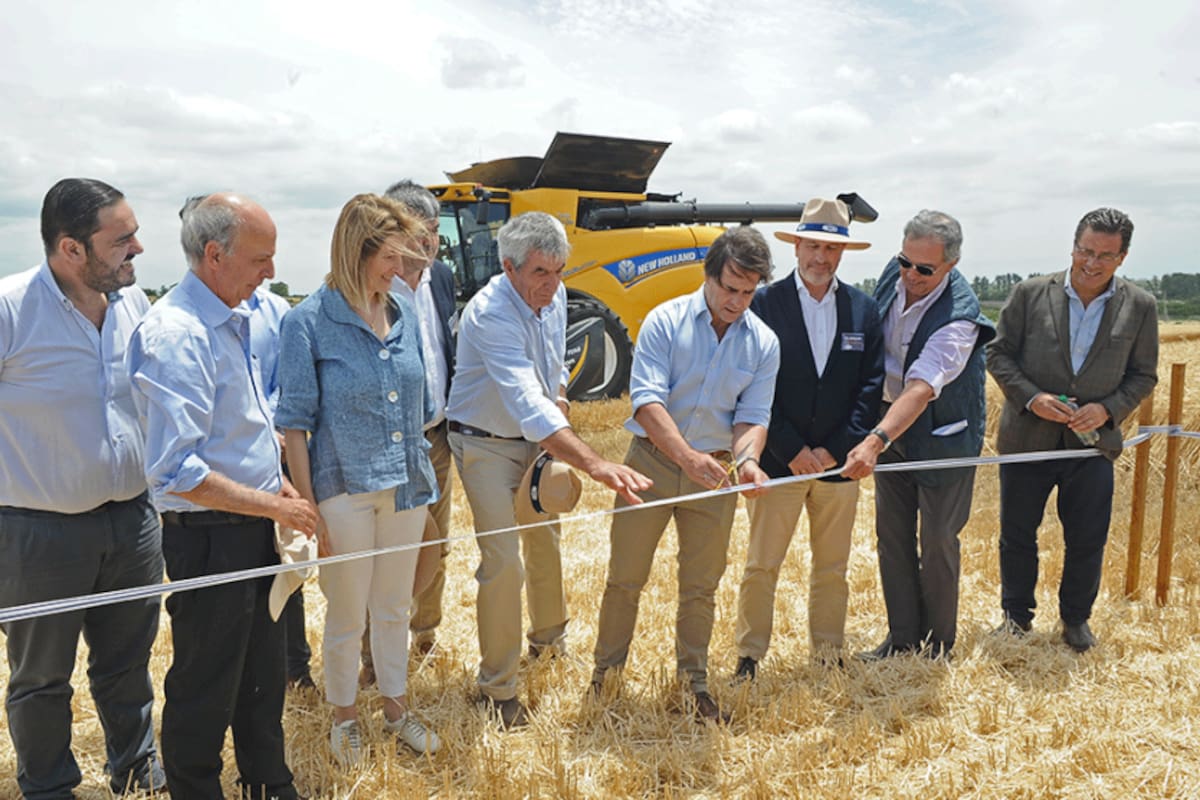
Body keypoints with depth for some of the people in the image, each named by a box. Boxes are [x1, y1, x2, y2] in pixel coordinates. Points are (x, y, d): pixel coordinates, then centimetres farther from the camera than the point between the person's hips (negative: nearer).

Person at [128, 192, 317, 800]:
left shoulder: (233, 320, 8)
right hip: (209, 536, -9)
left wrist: (278, 484, 9)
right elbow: (176, 471, -27)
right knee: (206, 687, 9)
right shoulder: (176, 334, -22)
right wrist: (276, 507, -20)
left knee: (263, 672, 22)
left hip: (253, 527, 9)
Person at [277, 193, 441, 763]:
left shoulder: (405, 313, 2)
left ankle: (396, 707, 39)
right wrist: (307, 507, -12)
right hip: (345, 491, -4)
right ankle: (344, 717, 35)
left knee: (394, 607, 19)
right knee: (346, 614, 12)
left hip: (406, 486, 5)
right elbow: (295, 423, -10)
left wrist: (424, 473, 13)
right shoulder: (309, 321, -12)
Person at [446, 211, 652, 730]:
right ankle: (497, 688, 9)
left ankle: (548, 637, 46)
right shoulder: (490, 316, -32)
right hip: (486, 445, -7)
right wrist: (594, 464, -55)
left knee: (546, 539, 20)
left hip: (536, 438, 7)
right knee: (504, 561, -10)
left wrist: (557, 396, 0)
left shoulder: (554, 296, -6)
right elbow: (527, 403, -46)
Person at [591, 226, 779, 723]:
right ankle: (606, 672, 27)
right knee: (625, 577, 7)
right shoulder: (665, 321, -9)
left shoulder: (763, 344, 1)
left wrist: (746, 458, -24)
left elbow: (753, 416, -2)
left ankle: (694, 681, 31)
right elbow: (647, 400, -19)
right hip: (652, 461, -2)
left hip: (714, 472, 2)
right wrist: (688, 456, -32)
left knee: (701, 587, 12)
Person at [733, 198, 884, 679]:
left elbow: (870, 387, 2)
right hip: (778, 458, -3)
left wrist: (834, 450, -7)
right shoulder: (765, 305, -4)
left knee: (832, 568, 14)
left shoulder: (864, 310, 5)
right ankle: (749, 655, 19)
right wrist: (792, 451, -12)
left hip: (837, 460, 3)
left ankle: (829, 654, 30)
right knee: (761, 566, 3)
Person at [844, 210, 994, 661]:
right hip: (890, 422, 6)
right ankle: (901, 638, 23)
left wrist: (875, 441, -49)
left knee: (938, 541, 6)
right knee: (892, 535, 10)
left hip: (942, 436, -6)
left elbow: (921, 389, -37)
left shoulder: (959, 316, -27)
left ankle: (937, 647, 24)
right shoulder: (893, 275, -7)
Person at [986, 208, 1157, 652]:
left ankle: (1075, 618, 34)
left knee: (1087, 540, 11)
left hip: (1092, 443, 1)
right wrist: (1031, 398, -16)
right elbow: (998, 353, -2)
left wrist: (1108, 409, -14)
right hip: (1027, 439, -1)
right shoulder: (1030, 294, -6)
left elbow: (1142, 376, 4)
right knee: (1017, 535, 12)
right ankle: (1016, 615, 31)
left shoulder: (1140, 307, -2)